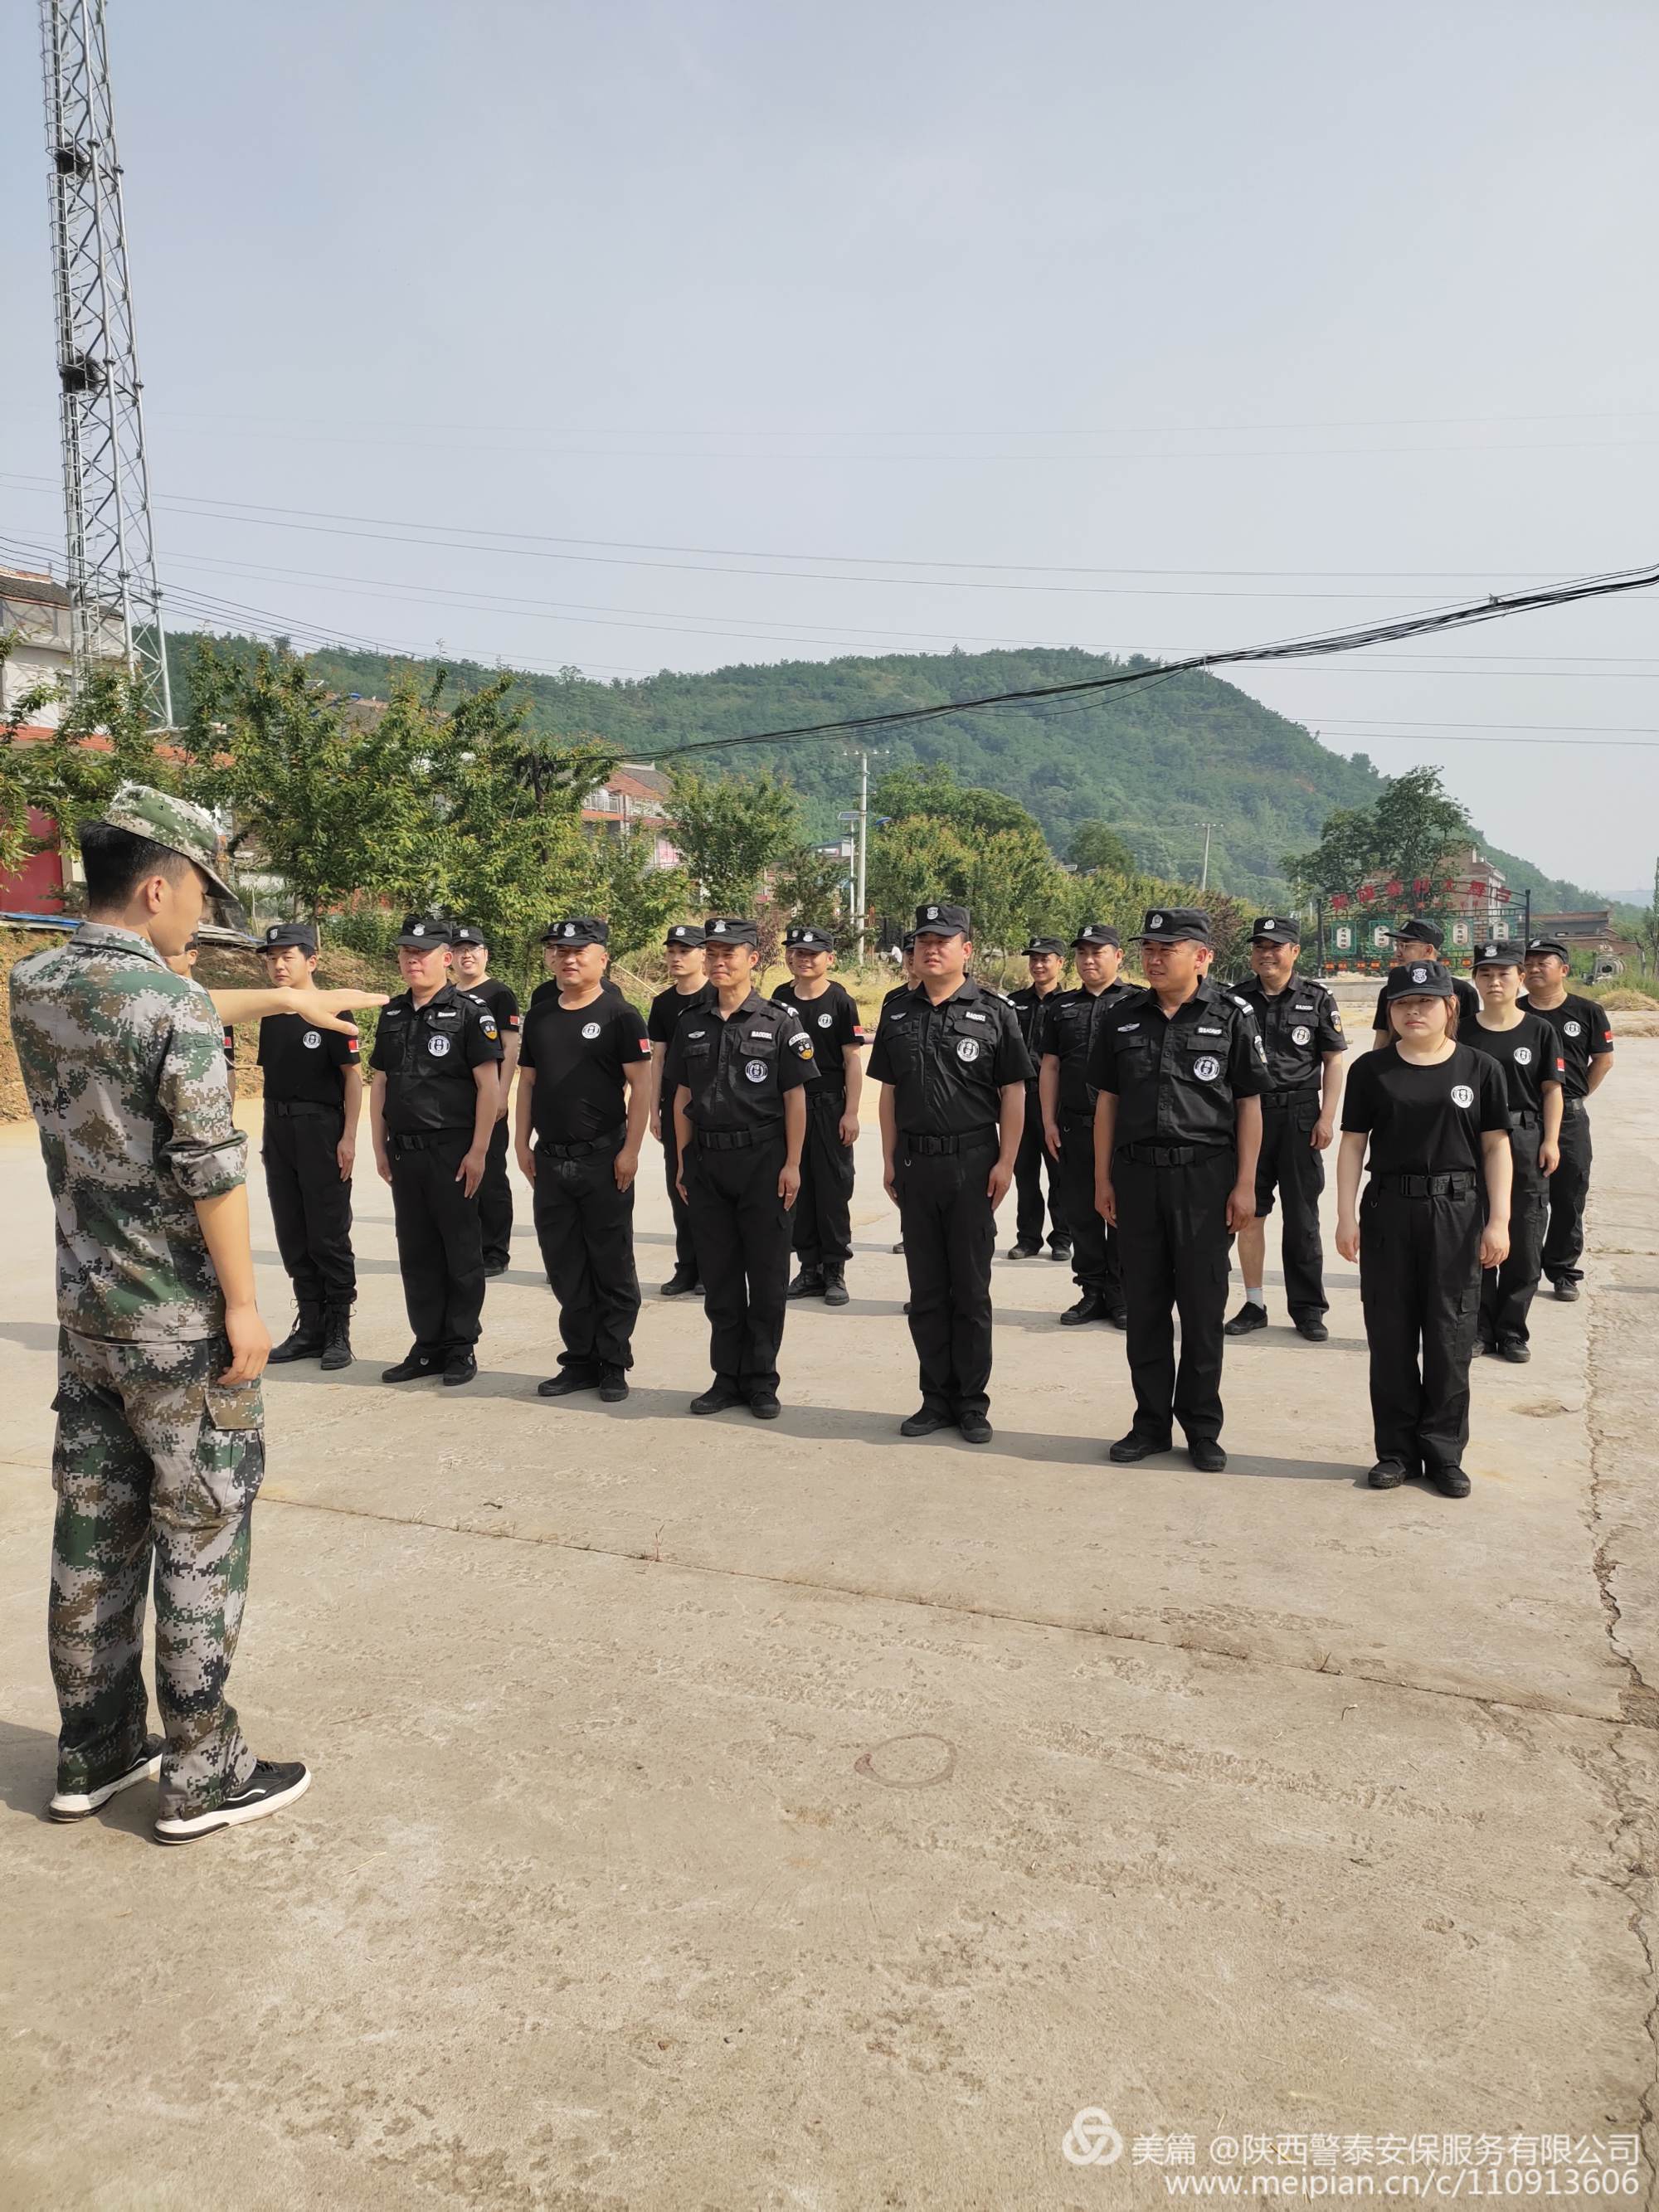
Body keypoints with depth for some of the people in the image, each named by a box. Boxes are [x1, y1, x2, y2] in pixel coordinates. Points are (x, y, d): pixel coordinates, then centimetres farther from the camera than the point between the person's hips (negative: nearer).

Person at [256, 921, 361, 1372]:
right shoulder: (271, 1016, 11)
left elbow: (353, 1075, -9)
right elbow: (272, 1075, 17)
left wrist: (348, 1137, -15)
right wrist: (268, 1134, 14)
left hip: (321, 1129, -7)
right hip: (278, 1129, 7)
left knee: (328, 1235, -2)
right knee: (292, 1236, 11)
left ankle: (338, 1330, 8)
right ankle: (311, 1326, 21)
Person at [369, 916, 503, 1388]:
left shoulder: (469, 1013, -7)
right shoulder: (393, 1014, 12)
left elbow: (489, 1085, -10)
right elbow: (378, 1081, 16)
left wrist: (478, 1151, -14)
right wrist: (380, 1146, 11)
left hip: (452, 1152, -6)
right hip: (403, 1153, 6)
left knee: (461, 1254, 3)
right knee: (416, 1253, 11)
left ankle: (460, 1348, 13)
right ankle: (427, 1346, 21)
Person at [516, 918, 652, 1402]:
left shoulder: (620, 1016, -4)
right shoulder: (540, 1016, 12)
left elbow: (640, 1085, -8)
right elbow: (527, 1081, 16)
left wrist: (630, 1150, -13)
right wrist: (523, 1143, 9)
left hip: (603, 1160, -5)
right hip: (550, 1160, 5)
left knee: (611, 1267, 2)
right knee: (564, 1267, 10)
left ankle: (613, 1363, 12)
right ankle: (579, 1360, 21)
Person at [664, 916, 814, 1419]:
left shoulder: (779, 1021, -3)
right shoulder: (691, 1025, 10)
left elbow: (795, 1098, -4)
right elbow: (682, 1097, 13)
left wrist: (792, 1164, -9)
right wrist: (683, 1161, 9)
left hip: (762, 1159, -4)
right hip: (707, 1162, 4)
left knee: (766, 1277, 3)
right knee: (718, 1276, 9)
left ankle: (761, 1379, 14)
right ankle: (727, 1377, 19)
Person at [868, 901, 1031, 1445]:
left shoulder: (992, 1012, -2)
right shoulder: (898, 1012, 10)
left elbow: (1013, 1093, -2)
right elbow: (889, 1090, 13)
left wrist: (1006, 1162, -9)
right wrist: (889, 1160, 8)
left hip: (973, 1162, -3)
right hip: (915, 1164, 4)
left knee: (971, 1290, 4)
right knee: (926, 1290, 9)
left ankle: (972, 1401, 14)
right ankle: (937, 1398, 19)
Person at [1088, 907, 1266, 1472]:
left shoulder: (1231, 1017, -2)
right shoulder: (1122, 1019, 7)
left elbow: (1249, 1106, 0)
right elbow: (1107, 1101, 11)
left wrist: (1245, 1185, -5)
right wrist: (1102, 1179, 8)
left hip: (1205, 1176, -3)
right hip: (1136, 1175, 3)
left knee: (1203, 1307, 5)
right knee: (1144, 1305, 9)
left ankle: (1202, 1427, 18)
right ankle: (1151, 1421, 21)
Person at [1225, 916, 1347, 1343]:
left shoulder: (1317, 999, 0)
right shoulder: (1237, 999, 5)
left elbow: (1334, 1061, 2)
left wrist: (1327, 1117, -6)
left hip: (1299, 1116, -2)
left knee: (1302, 1218, 4)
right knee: (1248, 1212, 4)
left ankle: (1307, 1308, 14)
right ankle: (1254, 1303, 15)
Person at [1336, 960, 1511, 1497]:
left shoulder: (1480, 1069, 1)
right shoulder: (1372, 1070, 2)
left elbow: (1495, 1147, 2)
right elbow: (1353, 1144, 3)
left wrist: (1498, 1220, -3)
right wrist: (1347, 1217, -2)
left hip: (1455, 1213, -1)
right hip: (1388, 1211, 1)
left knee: (1449, 1338, 5)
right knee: (1390, 1337, 7)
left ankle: (1444, 1453, 18)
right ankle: (1396, 1449, 19)